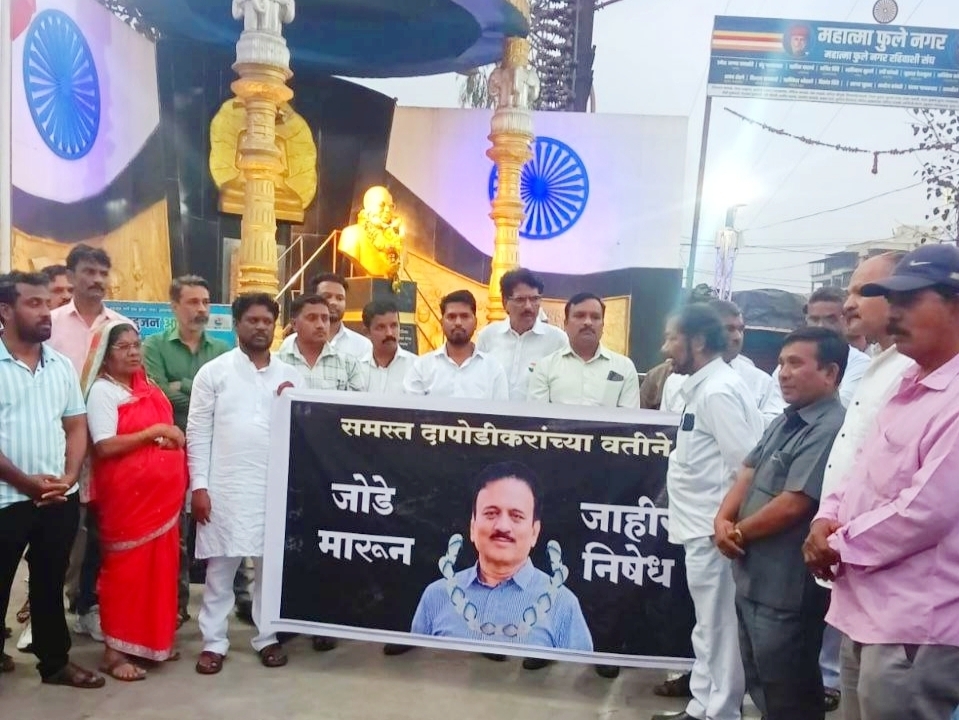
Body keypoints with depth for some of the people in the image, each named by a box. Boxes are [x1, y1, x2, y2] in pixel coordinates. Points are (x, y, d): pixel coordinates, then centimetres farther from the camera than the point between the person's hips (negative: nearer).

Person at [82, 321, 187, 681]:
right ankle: (115, 650, 12)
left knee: (159, 565, 12)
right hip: (125, 494, -7)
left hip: (161, 492, 7)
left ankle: (153, 640, 25)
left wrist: (176, 440, 7)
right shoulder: (101, 391, -9)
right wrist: (154, 432, -18)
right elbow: (105, 447, -18)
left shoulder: (149, 388, 13)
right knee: (125, 566, 0)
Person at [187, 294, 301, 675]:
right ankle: (214, 642, 19)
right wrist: (199, 485, -7)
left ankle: (268, 637, 24)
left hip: (275, 487, 3)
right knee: (219, 568, 6)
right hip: (224, 486, -2)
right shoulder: (213, 371, 1)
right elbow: (198, 432, -2)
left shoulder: (289, 376, 9)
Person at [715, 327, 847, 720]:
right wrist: (723, 520, -9)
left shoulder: (830, 430, -21)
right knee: (760, 684, 23)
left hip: (787, 588, -9)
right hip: (753, 577, 9)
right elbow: (747, 474, 9)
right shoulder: (783, 423, 10)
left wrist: (737, 533, -11)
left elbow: (792, 506, -25)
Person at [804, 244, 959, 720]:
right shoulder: (909, 389, 14)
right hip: (865, 613, 9)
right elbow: (861, 471, 18)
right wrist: (827, 518, -1)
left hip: (913, 629, -9)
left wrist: (838, 547, -11)